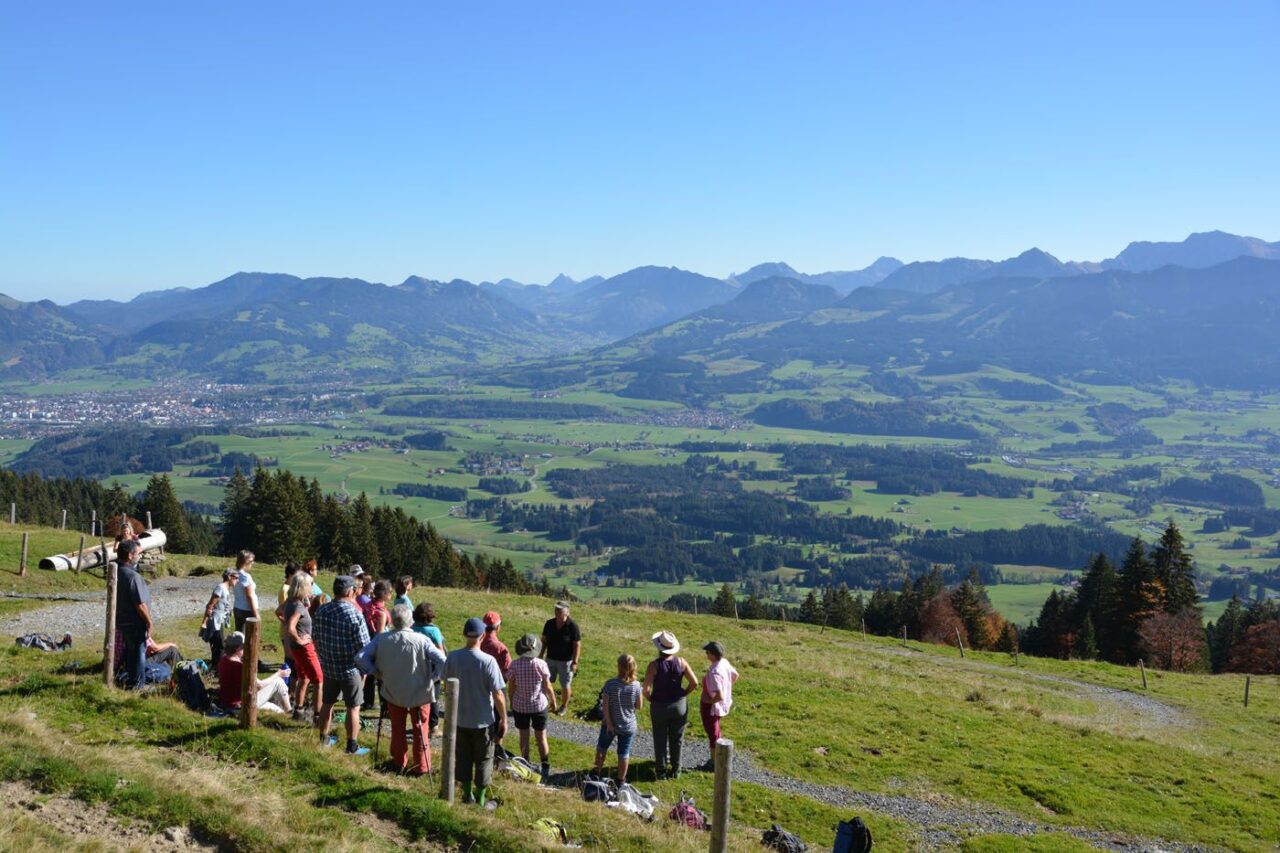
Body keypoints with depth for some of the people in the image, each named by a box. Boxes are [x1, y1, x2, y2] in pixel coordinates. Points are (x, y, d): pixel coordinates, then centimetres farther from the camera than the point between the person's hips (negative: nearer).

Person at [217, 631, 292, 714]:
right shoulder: (239, 667, -29)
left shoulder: (223, 661, -1)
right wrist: (278, 674, -7)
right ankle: (289, 712, 17)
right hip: (242, 704, -9)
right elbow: (260, 684, -20)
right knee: (278, 681, 1)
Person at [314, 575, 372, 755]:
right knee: (353, 708, 7)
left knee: (327, 703, 21)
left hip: (328, 667, 6)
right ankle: (352, 746, 13)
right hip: (350, 669, -6)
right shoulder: (355, 614, -21)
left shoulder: (321, 611, -4)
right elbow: (363, 646, -17)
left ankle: (323, 739, 35)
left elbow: (315, 639, 8)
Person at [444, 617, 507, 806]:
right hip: (483, 720, -3)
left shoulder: (452, 657, -11)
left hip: (460, 718, 3)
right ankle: (481, 799, 22)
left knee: (463, 758, 20)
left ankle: (467, 795, 32)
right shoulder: (488, 661, -22)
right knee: (484, 760, 14)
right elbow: (498, 694, -18)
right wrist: (503, 718, -5)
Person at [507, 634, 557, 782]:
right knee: (541, 738, 12)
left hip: (520, 706, 1)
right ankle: (545, 768, 18)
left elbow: (511, 686, -6)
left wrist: (511, 702, 12)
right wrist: (553, 701, 7)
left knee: (524, 737, 16)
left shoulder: (515, 665, -15)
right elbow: (548, 687, -10)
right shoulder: (541, 664, -18)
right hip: (539, 705, -1)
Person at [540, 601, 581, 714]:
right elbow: (544, 640, 6)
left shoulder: (572, 626, -18)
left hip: (566, 661, -4)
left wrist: (575, 662, -16)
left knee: (565, 685, 9)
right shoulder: (549, 624, -5)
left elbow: (577, 645, -14)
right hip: (550, 659, 4)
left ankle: (564, 706, 30)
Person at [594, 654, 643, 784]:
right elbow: (639, 706, -6)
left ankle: (597, 773, 38)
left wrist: (608, 723, -10)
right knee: (624, 754, 14)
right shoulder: (636, 686, -15)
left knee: (601, 748, 23)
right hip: (628, 726, 0)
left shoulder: (610, 684, -19)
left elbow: (605, 706, -18)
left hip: (610, 724, 0)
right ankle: (621, 780, 26)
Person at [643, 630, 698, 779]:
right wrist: (684, 694, 5)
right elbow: (694, 683, -9)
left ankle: (661, 769, 24)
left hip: (659, 706, -2)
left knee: (660, 739, 14)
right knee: (677, 739, 16)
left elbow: (646, 689, -22)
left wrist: (650, 698, -2)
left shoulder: (654, 665, -19)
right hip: (679, 705, 2)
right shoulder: (681, 662, -10)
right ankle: (676, 770, 26)